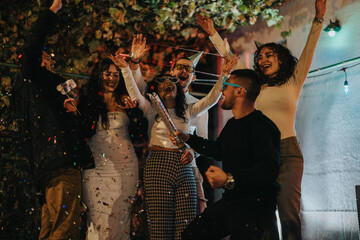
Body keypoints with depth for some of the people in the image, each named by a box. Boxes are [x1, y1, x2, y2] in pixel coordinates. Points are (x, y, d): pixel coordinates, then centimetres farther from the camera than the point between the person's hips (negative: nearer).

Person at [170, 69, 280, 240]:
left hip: (254, 207, -9)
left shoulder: (261, 126, -18)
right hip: (229, 200, 9)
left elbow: (269, 169, -29)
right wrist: (188, 138, 26)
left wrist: (230, 180, -35)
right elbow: (218, 151, 31)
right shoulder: (232, 125, 13)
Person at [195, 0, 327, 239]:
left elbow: (309, 50, 0)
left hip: (287, 152, -3)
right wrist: (213, 33, 14)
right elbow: (229, 57, 17)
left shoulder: (293, 82, 9)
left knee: (288, 213, -14)